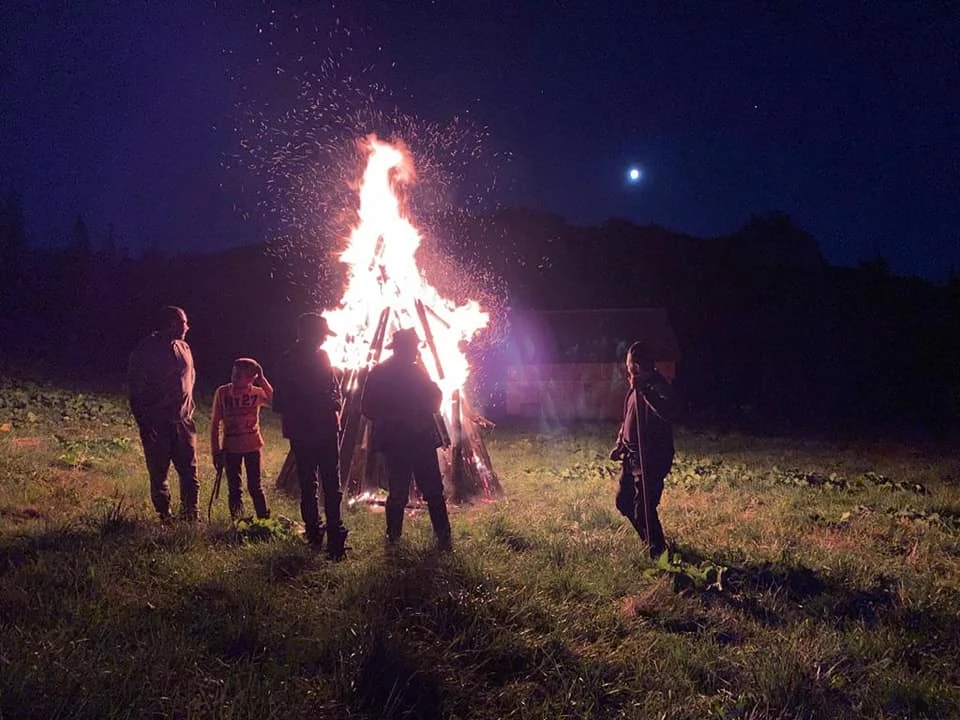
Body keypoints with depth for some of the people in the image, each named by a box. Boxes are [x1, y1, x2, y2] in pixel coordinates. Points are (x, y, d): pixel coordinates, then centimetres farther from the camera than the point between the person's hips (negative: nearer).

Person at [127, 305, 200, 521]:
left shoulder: (183, 348, 10)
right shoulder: (146, 350, -9)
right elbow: (135, 387, -9)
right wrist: (143, 421, -13)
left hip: (183, 422, 5)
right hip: (156, 424, -5)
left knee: (189, 471, 6)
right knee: (158, 473, 6)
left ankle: (190, 515, 18)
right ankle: (165, 517, 17)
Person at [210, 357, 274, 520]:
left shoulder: (257, 392, -9)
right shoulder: (222, 392, -8)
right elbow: (215, 423, -2)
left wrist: (262, 379, -27)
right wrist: (216, 451, -2)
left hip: (252, 446, -1)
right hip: (230, 447, 1)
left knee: (255, 486, 7)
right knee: (234, 489, 10)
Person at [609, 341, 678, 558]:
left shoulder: (658, 386, -18)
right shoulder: (635, 387, 10)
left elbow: (669, 413, -38)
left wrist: (644, 390, -39)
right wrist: (620, 444, 16)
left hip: (653, 459, -9)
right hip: (632, 457, 10)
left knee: (643, 509, -7)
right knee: (624, 501, 18)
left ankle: (658, 551, 14)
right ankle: (650, 540, 38)